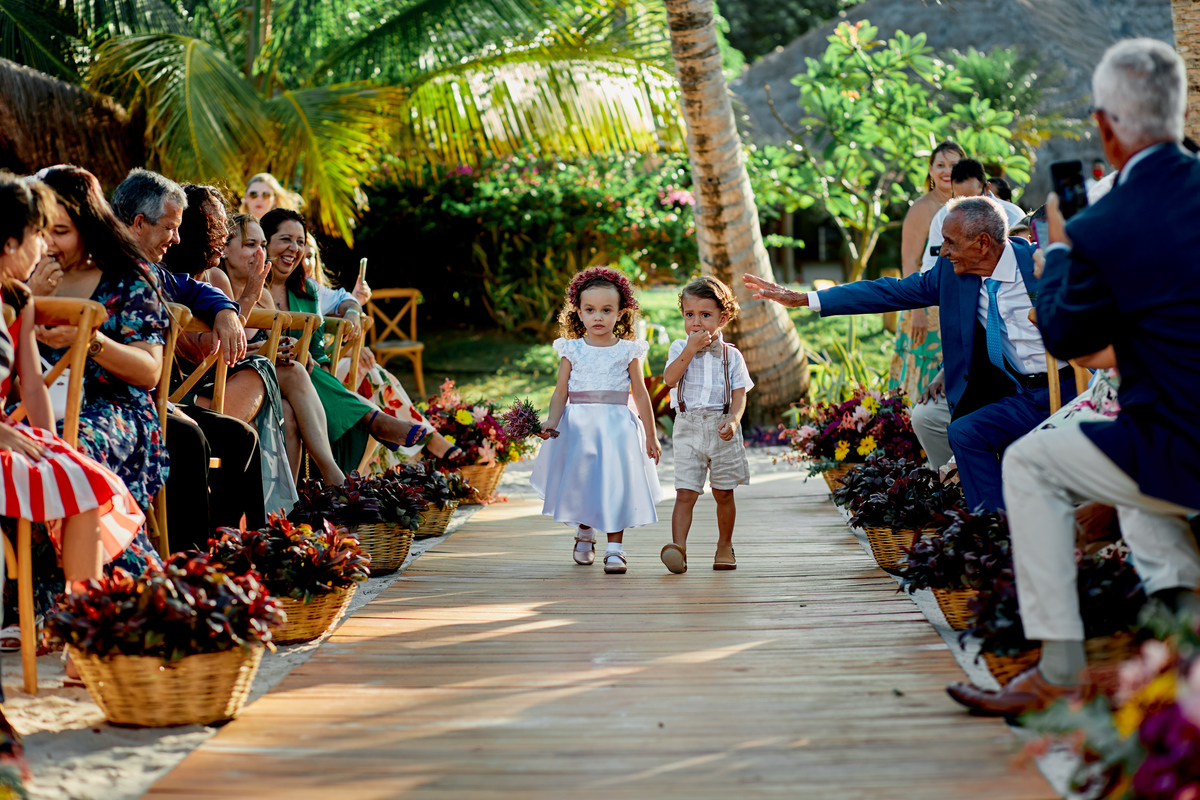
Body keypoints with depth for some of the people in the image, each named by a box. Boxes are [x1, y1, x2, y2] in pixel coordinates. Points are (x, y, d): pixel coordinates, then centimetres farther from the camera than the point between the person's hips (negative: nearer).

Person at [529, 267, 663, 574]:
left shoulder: (628, 352, 2)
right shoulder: (572, 350, 3)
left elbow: (641, 395, 5)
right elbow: (561, 392, 0)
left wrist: (651, 436, 6)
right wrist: (551, 422, -15)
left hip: (616, 425, -1)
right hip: (579, 425, 1)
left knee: (615, 481, -4)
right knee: (581, 479, 6)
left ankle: (615, 548, 3)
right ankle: (584, 534, 33)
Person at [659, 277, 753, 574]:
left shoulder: (731, 355, 4)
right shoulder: (679, 348, 4)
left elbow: (739, 394, -1)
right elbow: (670, 379, -12)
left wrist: (733, 420, -19)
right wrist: (691, 349, -15)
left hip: (721, 429, 1)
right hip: (688, 429, -1)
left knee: (723, 492, 11)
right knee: (685, 492, -10)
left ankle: (725, 545, 26)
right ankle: (678, 547, -16)